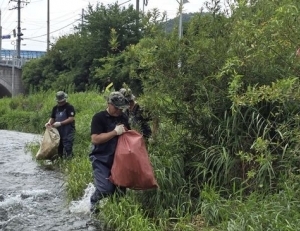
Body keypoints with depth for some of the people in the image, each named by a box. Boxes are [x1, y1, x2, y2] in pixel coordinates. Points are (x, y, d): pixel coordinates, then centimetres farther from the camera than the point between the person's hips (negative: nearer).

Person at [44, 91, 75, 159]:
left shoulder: (69, 107, -8)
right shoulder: (55, 108, 12)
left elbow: (71, 119, -16)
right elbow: (52, 118, 15)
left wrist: (60, 123, -23)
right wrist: (49, 122, -8)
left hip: (68, 132, -7)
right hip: (58, 131, 7)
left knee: (67, 149, -10)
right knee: (59, 148, 12)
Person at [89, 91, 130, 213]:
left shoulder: (124, 117, 8)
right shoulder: (99, 117, -11)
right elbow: (95, 139, -21)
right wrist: (115, 132, -22)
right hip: (101, 159, -5)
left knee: (120, 188, 6)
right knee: (105, 189, -13)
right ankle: (93, 202, 16)